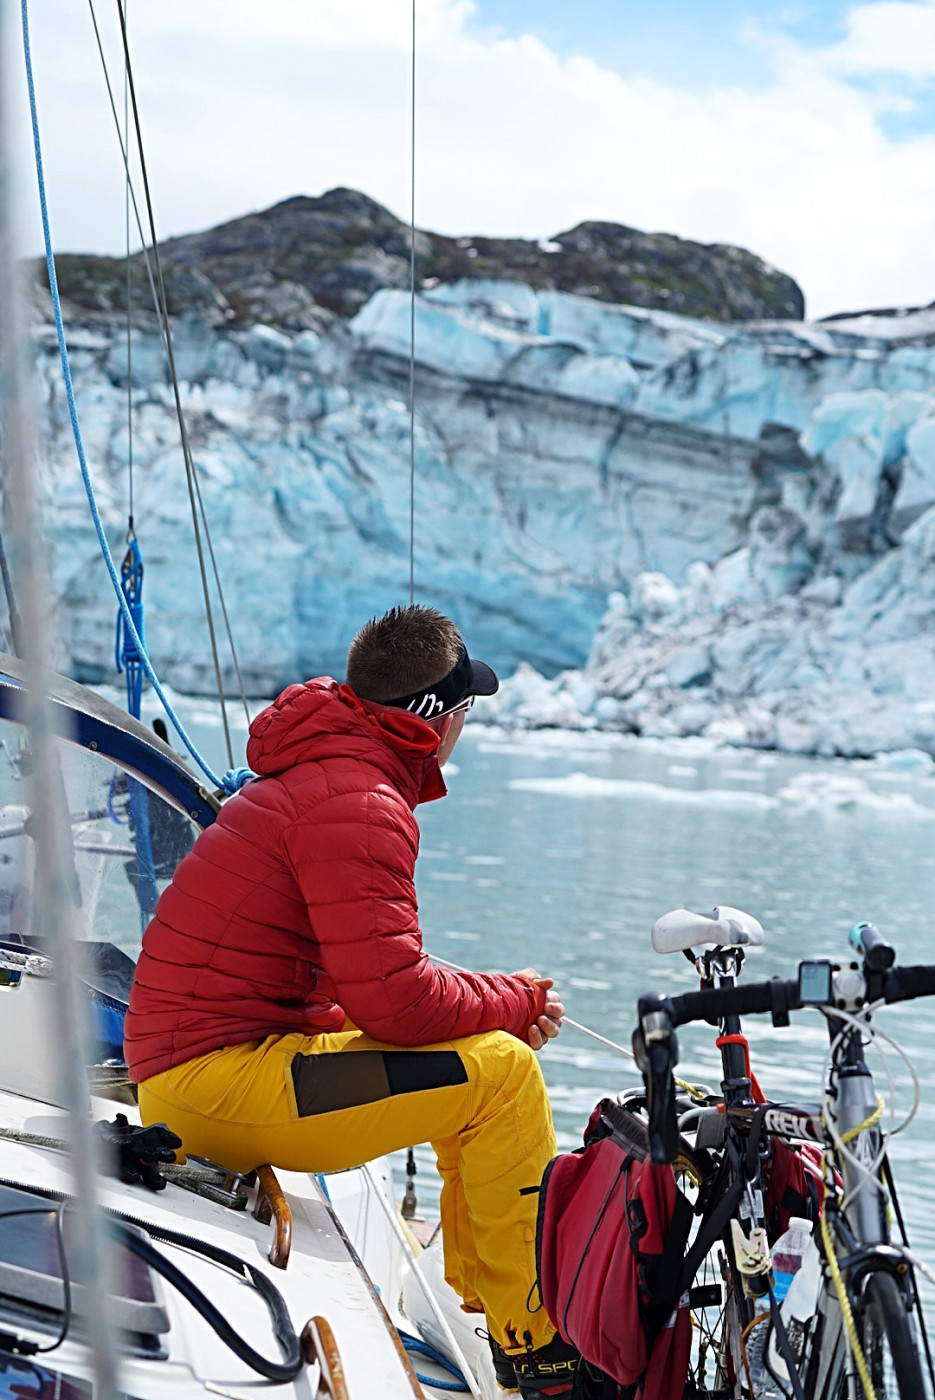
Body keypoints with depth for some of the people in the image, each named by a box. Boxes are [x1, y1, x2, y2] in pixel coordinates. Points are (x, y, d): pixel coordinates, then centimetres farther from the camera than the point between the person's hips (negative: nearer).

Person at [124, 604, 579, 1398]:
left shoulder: (323, 772, 17)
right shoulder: (359, 804, -17)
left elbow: (367, 977, 18)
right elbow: (396, 1002, -23)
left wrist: (500, 1000, 5)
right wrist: (516, 1002, -5)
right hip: (215, 1079, -11)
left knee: (486, 1044, 18)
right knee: (501, 1070, -15)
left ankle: (489, 1306, 21)